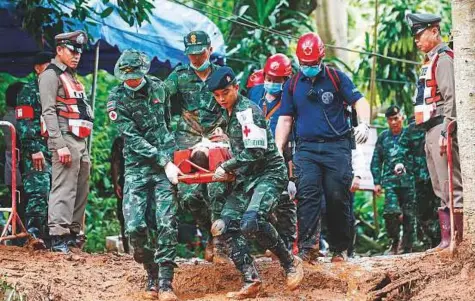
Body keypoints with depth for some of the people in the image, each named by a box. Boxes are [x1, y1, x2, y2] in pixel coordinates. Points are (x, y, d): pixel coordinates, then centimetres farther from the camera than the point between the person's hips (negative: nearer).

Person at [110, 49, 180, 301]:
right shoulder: (117, 99, -6)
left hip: (165, 165, 1)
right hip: (137, 168, -1)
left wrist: (170, 158, 8)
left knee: (167, 224, -12)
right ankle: (152, 275, 12)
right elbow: (133, 139, -12)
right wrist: (164, 162, -17)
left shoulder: (158, 88, 4)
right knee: (135, 226, -11)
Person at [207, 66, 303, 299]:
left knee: (251, 222, -30)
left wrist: (226, 167, -12)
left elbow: (256, 152, -21)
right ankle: (251, 282, -4)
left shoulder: (248, 111, -15)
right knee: (225, 226, -6)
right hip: (246, 179, 9)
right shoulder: (229, 113, 14)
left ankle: (290, 263, -10)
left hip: (269, 174, -9)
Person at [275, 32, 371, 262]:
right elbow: (285, 120, 14)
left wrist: (363, 124, -20)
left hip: (337, 147, -1)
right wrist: (278, 149, 4)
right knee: (307, 194, -17)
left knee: (337, 198, -3)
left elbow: (359, 101, -1)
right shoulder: (292, 85, 13)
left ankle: (339, 249, 7)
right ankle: (308, 245, -24)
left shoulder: (336, 78, 6)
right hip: (306, 148, 1)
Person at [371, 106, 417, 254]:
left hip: (408, 180, -1)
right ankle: (394, 242, 0)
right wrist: (377, 182, 9)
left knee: (409, 215, -1)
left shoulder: (410, 135, 7)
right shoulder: (383, 137, 14)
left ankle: (407, 248, 8)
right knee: (391, 211, -18)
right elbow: (376, 161, 16)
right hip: (390, 181, 1)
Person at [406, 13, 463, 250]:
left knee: (451, 186, -12)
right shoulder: (431, 60, 22)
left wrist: (445, 132, -23)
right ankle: (446, 239, 14)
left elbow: (451, 97, -18)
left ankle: (460, 238, -13)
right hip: (431, 132, 11)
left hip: (441, 128, -11)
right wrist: (433, 134, 18)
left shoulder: (443, 58, -8)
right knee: (441, 191, 11)